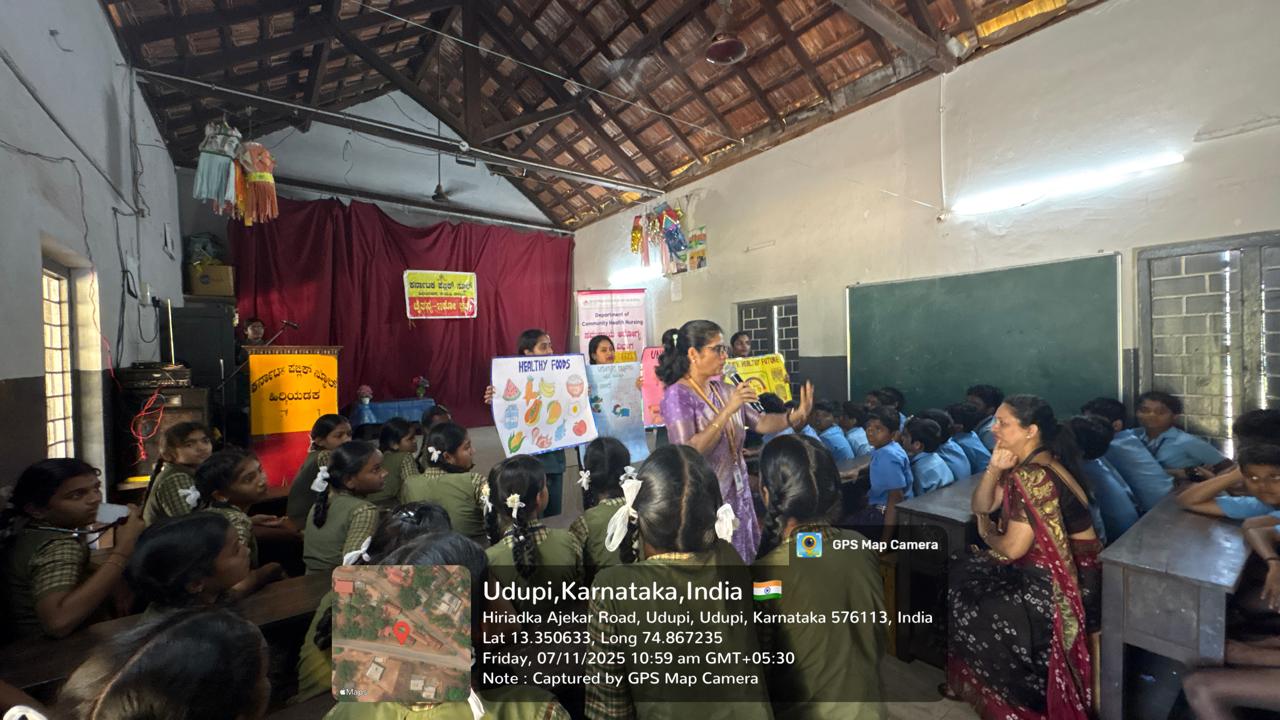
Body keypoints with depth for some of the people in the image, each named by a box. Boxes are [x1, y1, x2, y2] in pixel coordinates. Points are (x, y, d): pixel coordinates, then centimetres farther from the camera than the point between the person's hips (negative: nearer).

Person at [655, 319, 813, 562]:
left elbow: (760, 423, 6)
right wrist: (728, 410, -29)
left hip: (737, 493, 7)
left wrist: (796, 416, -11)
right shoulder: (677, 395, -16)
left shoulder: (722, 390, 4)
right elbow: (689, 453, -25)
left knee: (741, 563, 15)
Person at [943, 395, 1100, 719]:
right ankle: (972, 677, 21)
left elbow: (1012, 548, -23)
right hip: (1043, 565, 9)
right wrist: (994, 468, -11)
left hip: (1065, 579, -9)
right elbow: (981, 507, 4)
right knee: (959, 577, 7)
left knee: (977, 614, -4)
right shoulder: (1024, 464, 4)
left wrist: (987, 534, -1)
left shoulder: (1034, 476, -25)